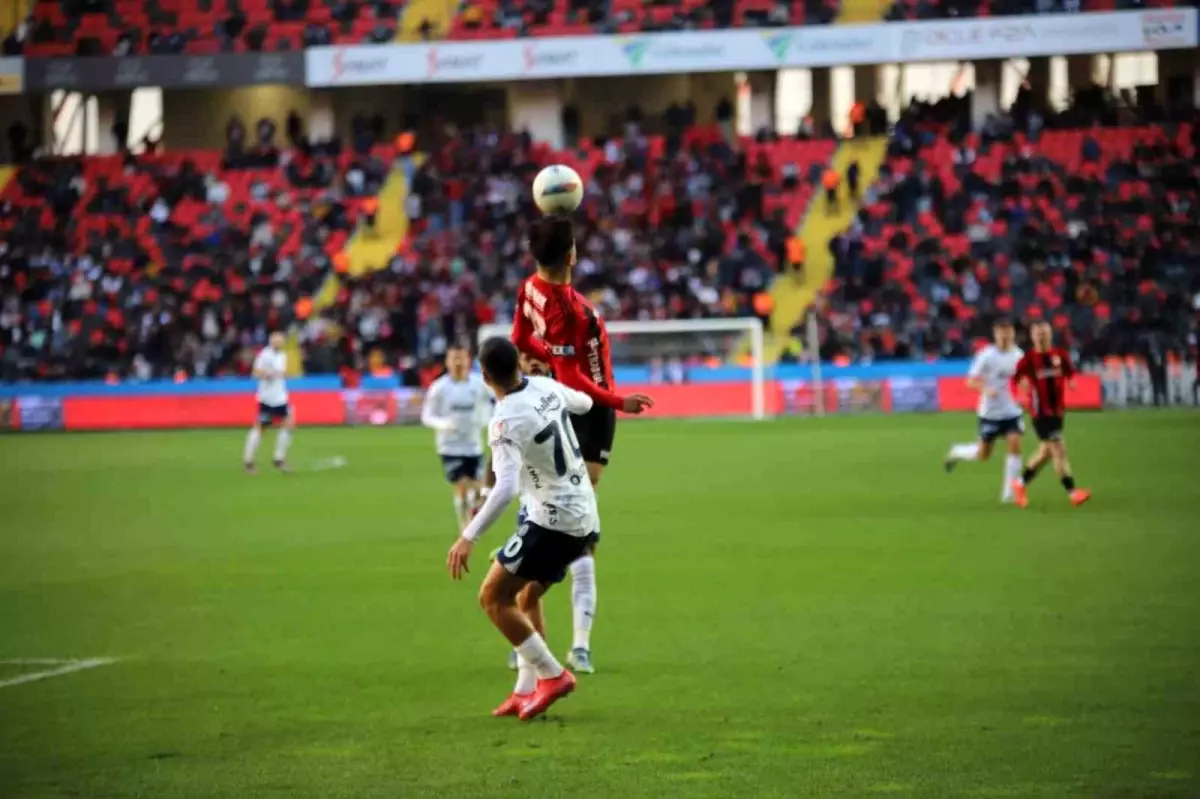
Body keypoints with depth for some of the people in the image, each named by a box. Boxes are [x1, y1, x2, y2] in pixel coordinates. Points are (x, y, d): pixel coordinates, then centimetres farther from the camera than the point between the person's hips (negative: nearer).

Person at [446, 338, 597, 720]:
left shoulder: (506, 422, -22)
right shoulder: (546, 387, 0)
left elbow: (506, 487, -33)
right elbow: (583, 403, 22)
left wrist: (469, 537, -32)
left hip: (552, 521, -9)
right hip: (584, 517, 9)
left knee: (493, 598, -2)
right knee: (527, 597, 22)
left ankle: (552, 675, -2)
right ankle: (527, 691, 20)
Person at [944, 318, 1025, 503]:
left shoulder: (1018, 355, 1)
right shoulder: (987, 356, -13)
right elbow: (971, 382, -13)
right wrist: (986, 390, -31)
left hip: (1012, 410, 4)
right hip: (990, 412, -4)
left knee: (1015, 445, -13)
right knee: (983, 454, 3)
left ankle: (1009, 492, -6)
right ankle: (957, 452, 35)